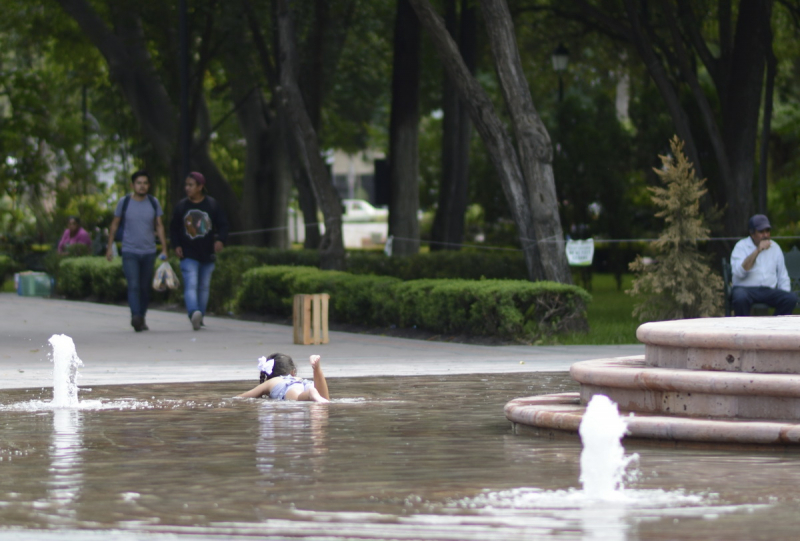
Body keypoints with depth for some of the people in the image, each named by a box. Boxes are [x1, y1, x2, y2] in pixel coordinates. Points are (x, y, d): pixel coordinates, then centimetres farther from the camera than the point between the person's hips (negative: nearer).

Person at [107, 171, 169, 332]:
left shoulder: (154, 203, 5)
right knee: (133, 285, -16)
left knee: (145, 287, 7)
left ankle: (142, 318, 20)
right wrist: (110, 246, 4)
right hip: (129, 251, -2)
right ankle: (135, 317, -26)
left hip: (149, 252, 2)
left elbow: (159, 226, 9)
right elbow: (114, 225, 8)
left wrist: (164, 249, 2)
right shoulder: (124, 202, 0)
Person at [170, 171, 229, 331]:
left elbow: (223, 224, 5)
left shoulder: (212, 204, 2)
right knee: (190, 285, -19)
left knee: (204, 287, 10)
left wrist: (221, 240, -13)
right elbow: (173, 228, 13)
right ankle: (194, 314, -36)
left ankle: (199, 318, 21)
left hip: (207, 254, 1)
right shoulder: (181, 206, 5)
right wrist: (176, 245, -2)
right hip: (188, 255, -1)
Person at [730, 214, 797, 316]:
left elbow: (783, 276, 21)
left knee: (791, 298, -23)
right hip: (745, 289, -4)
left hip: (769, 291, 4)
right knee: (740, 298, -38)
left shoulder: (775, 247, 16)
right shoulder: (741, 246, 1)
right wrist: (757, 251, -18)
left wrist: (785, 294, 3)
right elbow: (738, 272, -16)